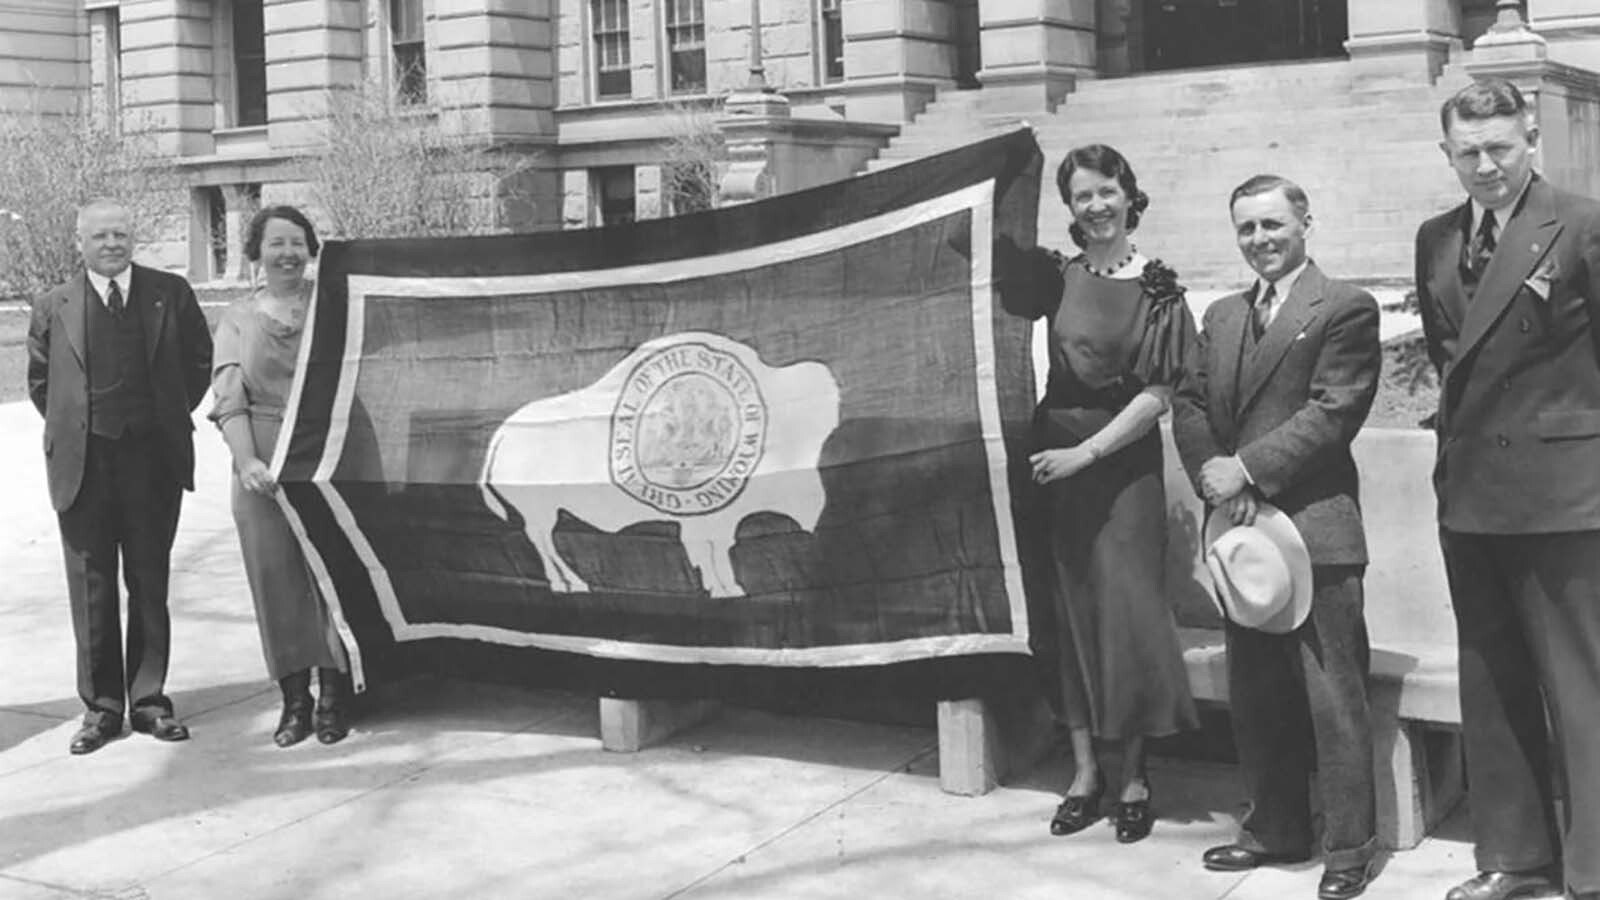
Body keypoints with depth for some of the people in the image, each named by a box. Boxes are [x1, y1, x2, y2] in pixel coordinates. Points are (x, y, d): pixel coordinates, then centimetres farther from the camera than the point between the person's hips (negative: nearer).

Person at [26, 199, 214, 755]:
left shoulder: (171, 294, 1)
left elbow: (199, 360, 12)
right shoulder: (52, 308, 1)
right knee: (91, 590, 5)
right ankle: (101, 707, 14)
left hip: (154, 460, 0)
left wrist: (172, 416, 8)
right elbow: (40, 382, 13)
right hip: (83, 464, 0)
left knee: (150, 584, 8)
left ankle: (148, 700, 17)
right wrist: (72, 428, 8)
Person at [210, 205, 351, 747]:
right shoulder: (238, 319, 9)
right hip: (263, 462, 1)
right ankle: (295, 700, 11)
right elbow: (228, 400, 1)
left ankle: (333, 695, 6)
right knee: (275, 576, 2)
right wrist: (246, 461, -15)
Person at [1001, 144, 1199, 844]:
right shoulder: (1054, 276, 6)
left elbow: (1157, 394, -8)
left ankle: (1133, 778, 12)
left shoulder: (1158, 289, -3)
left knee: (1128, 606, -1)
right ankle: (1085, 772, 16)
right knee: (1070, 607, 6)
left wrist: (1085, 453, -13)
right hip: (1054, 452, 3)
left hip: (1124, 459, -3)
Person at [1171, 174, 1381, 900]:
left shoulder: (1345, 309, -4)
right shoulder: (1221, 316, 18)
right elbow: (1189, 404, 11)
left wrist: (1246, 468, -16)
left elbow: (1333, 411, -13)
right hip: (1239, 527, 7)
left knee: (1332, 697, -2)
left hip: (1315, 527, -6)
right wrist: (1213, 475, -7)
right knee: (1255, 695, 14)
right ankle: (1274, 828, 26)